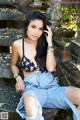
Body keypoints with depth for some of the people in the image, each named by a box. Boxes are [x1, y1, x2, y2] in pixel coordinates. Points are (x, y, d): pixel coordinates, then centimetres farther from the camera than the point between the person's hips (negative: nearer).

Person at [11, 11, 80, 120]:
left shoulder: (45, 44, 10)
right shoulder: (18, 45, 4)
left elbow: (51, 68, -4)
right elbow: (13, 64, 20)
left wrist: (49, 42, -5)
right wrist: (18, 78, 1)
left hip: (52, 86, 3)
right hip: (32, 87, -3)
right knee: (30, 102, -43)